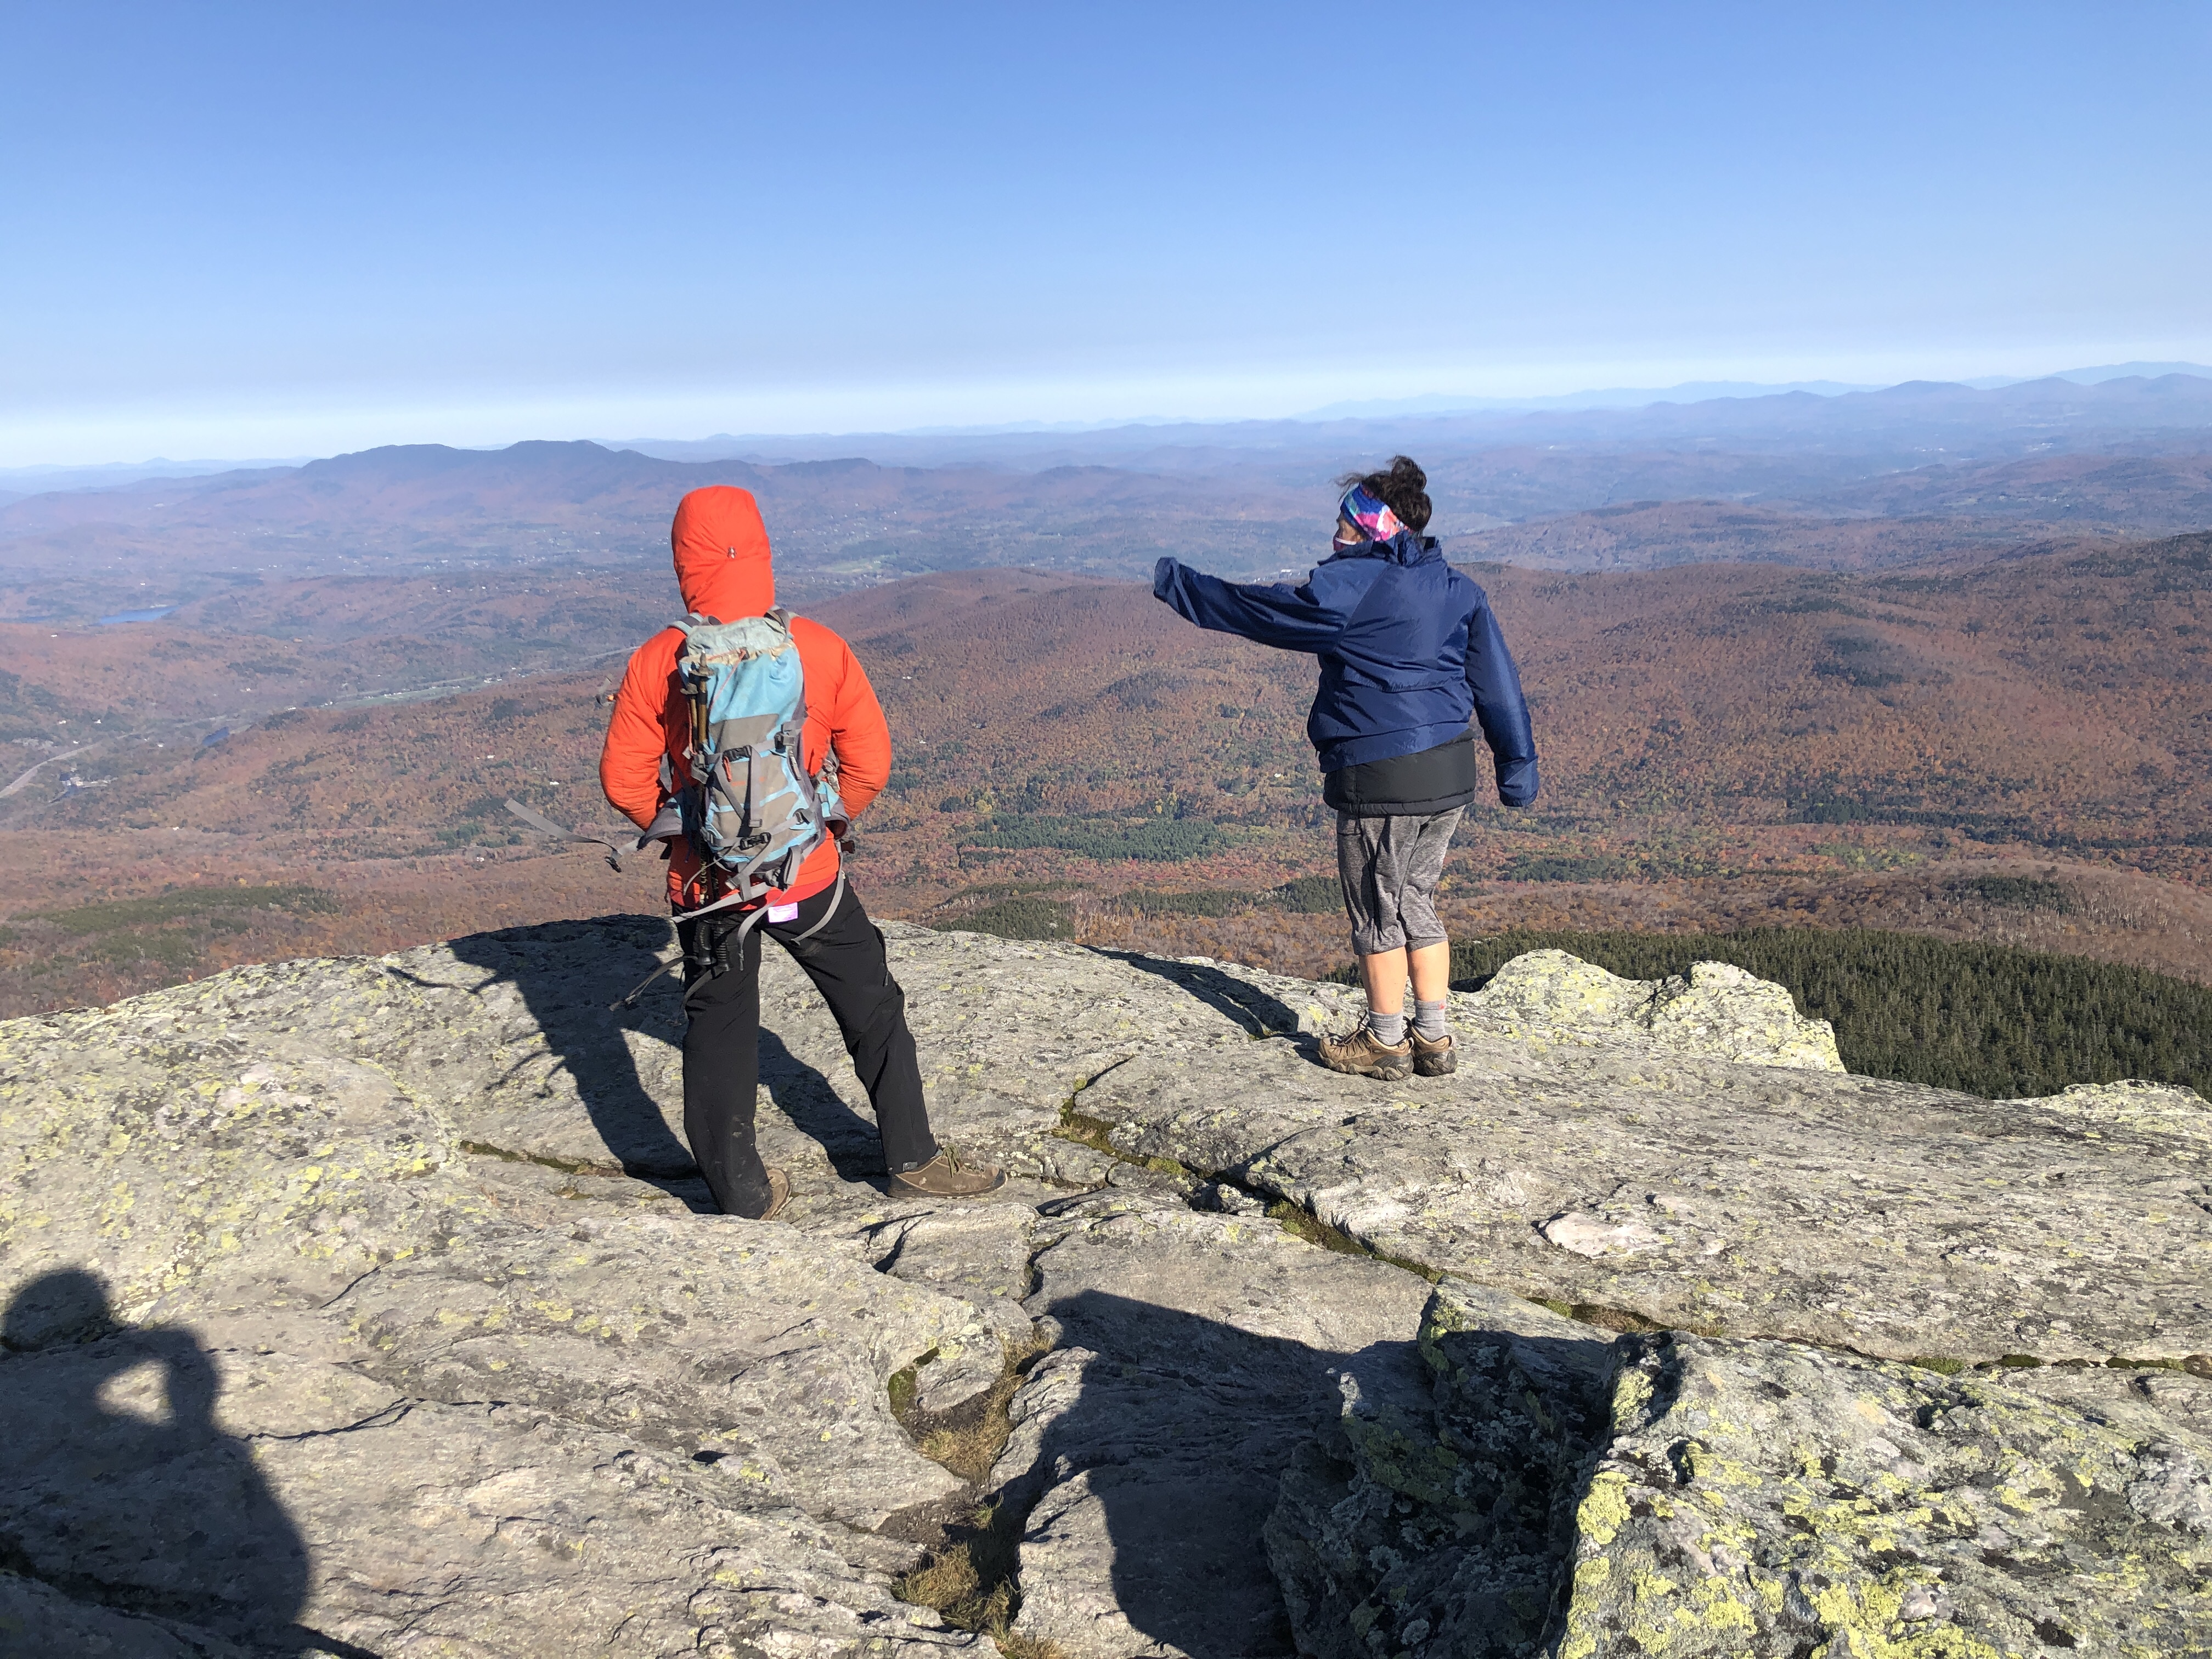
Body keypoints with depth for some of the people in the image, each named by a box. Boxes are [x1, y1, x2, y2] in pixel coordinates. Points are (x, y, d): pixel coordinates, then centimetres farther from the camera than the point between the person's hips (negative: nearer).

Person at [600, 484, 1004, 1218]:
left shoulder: (656, 663, -9)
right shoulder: (820, 648, -9)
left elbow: (625, 778, -5)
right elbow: (870, 761, -4)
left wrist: (677, 827, 12)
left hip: (707, 881, 1)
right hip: (808, 875, 0)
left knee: (718, 1032, 14)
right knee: (873, 1011, 17)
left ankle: (743, 1195, 23)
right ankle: (913, 1161, 27)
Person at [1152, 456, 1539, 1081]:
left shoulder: (1347, 587, -11)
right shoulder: (1457, 589, 10)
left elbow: (1255, 610, -5)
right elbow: (1496, 680, 10)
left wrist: (1177, 583, 6)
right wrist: (1517, 764, 14)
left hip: (1380, 781, -8)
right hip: (1451, 774, 8)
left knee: (1377, 910, 7)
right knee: (1416, 900, 20)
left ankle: (1386, 1043, 20)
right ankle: (1434, 1038, 25)